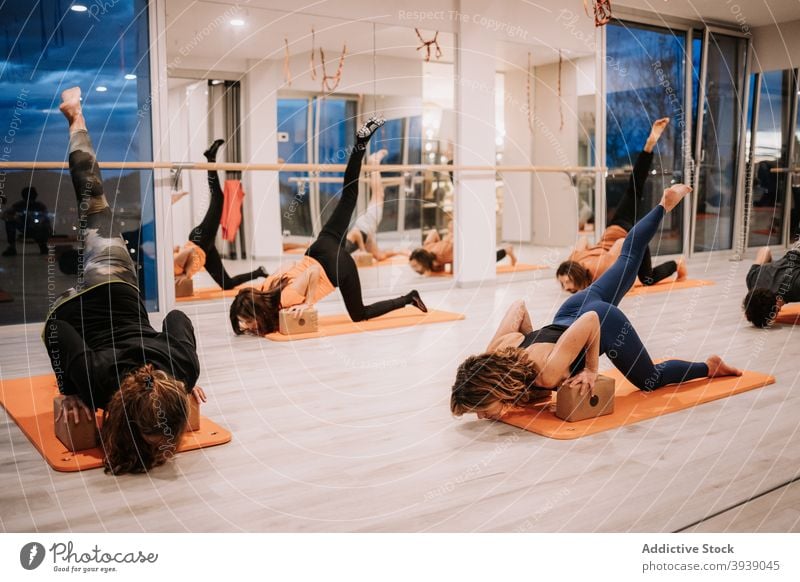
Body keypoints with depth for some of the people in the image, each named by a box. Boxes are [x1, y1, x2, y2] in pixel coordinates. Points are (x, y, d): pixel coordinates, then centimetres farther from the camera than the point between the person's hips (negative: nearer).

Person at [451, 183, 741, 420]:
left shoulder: (547, 374, -39)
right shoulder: (493, 357, -23)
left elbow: (591, 321, -33)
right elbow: (518, 305, -10)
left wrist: (591, 370, -23)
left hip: (605, 322, -5)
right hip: (573, 309, 6)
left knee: (651, 380, 19)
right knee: (628, 256, 29)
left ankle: (711, 367, 41)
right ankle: (666, 203, 46)